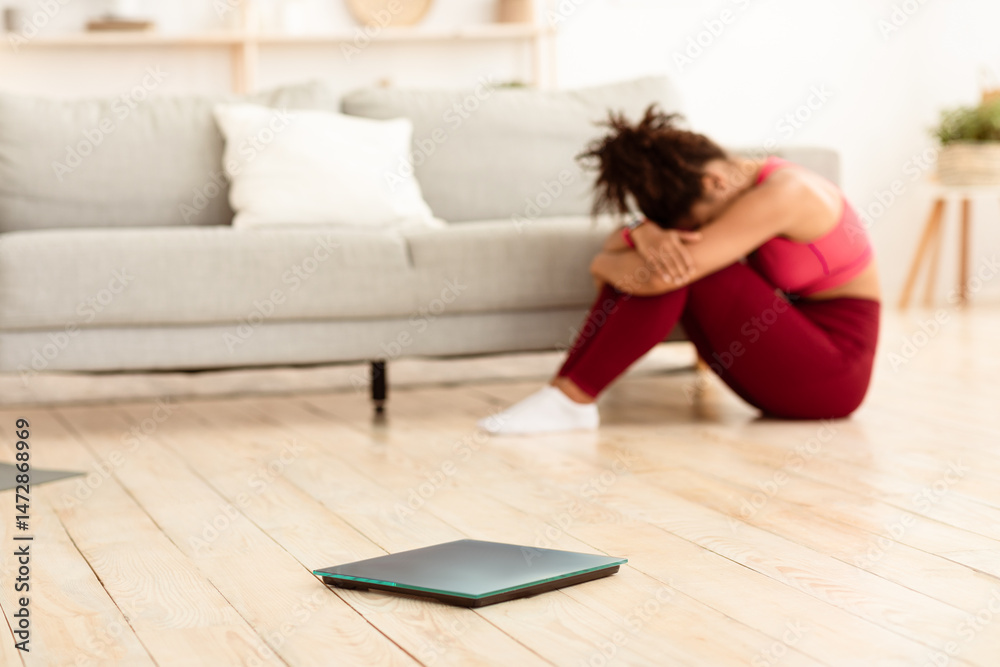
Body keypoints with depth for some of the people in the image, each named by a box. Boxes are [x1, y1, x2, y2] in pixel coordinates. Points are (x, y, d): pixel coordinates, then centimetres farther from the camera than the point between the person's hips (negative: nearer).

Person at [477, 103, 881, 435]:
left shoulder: (781, 193, -24)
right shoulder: (731, 192, 3)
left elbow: (653, 276, -30)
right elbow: (618, 244, 0)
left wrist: (605, 265, -8)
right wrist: (646, 234, -24)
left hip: (831, 376, -8)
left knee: (676, 264, -23)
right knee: (665, 253, -7)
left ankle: (571, 399, -20)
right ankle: (566, 392, -14)